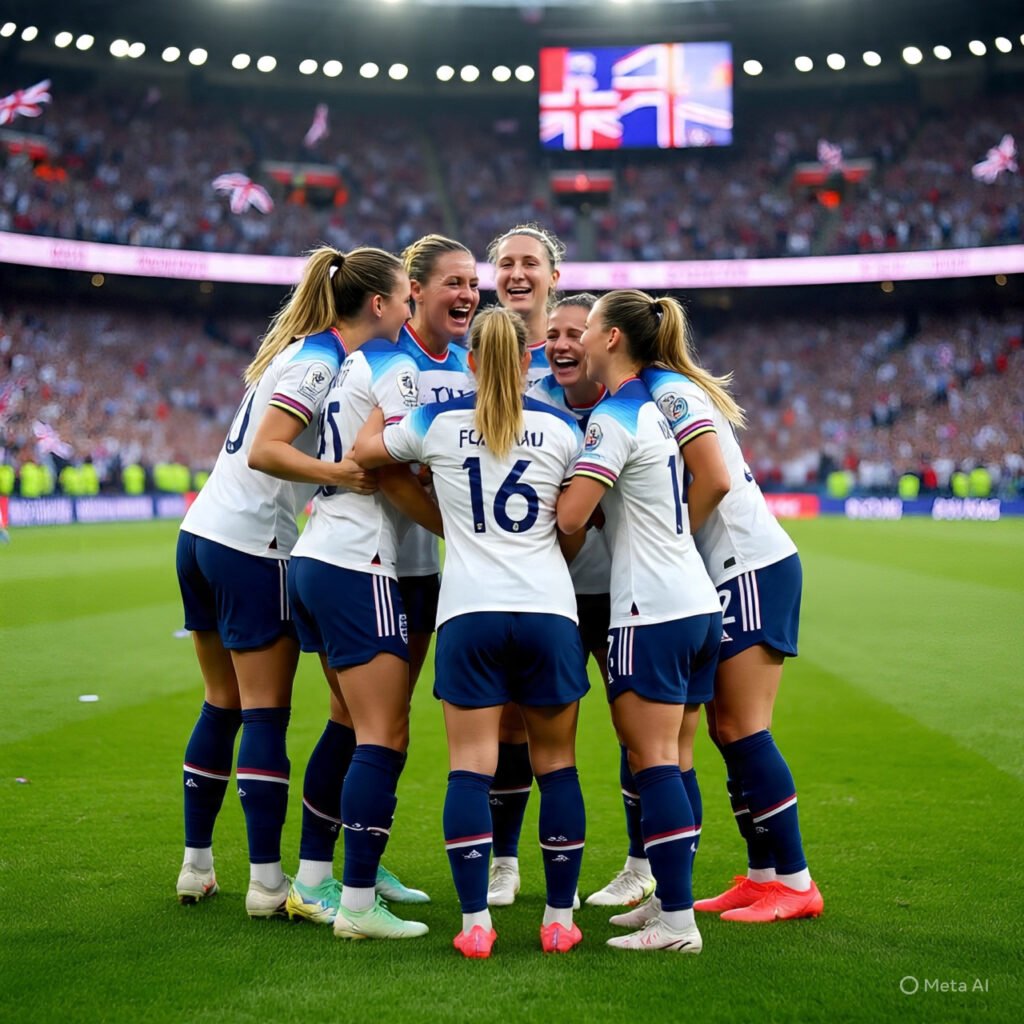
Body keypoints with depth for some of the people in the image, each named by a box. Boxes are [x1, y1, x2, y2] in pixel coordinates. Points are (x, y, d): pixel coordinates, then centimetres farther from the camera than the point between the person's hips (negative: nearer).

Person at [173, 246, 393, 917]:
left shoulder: (299, 349, 14)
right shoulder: (320, 362, -13)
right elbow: (263, 451, -22)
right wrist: (337, 475, -34)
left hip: (202, 535, 9)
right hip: (252, 547, -9)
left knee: (223, 705, 14)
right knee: (266, 713, -3)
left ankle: (197, 864, 20)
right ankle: (267, 881, 0)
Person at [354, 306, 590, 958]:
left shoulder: (437, 423, 4)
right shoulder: (562, 429, 5)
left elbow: (364, 452, 20)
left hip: (468, 614, 0)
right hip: (549, 610, 1)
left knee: (470, 767, 1)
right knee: (557, 764, 10)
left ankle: (475, 923, -3)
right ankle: (560, 919, 13)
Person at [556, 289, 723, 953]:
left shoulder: (613, 418, -11)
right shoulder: (657, 406, 15)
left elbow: (569, 518, -18)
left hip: (652, 612, -8)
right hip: (699, 604, 9)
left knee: (653, 761, -7)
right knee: (674, 764, 10)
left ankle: (678, 921, -7)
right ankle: (672, 898, 15)